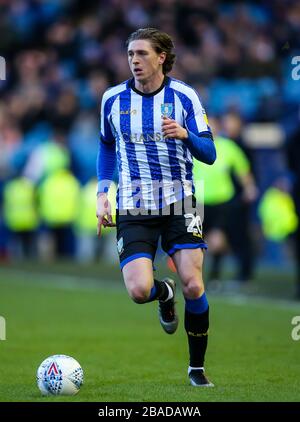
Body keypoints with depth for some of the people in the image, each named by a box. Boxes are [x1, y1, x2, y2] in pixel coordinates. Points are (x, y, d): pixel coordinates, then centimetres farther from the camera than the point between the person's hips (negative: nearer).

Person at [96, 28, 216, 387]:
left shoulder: (184, 97, -3)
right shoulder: (113, 99, 3)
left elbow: (209, 154, -4)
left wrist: (185, 135, -25)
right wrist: (102, 192, 7)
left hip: (179, 202, -1)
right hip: (133, 207, 1)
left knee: (193, 287, -10)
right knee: (139, 291, -16)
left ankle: (197, 368, 10)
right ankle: (165, 294, 23)